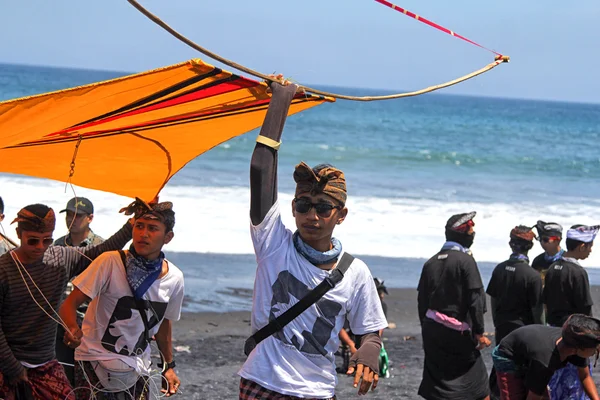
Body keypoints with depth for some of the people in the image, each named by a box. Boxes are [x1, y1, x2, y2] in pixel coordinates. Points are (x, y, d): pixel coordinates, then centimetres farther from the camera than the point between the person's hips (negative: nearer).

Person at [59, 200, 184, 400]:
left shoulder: (174, 278, 0)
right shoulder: (110, 262, -15)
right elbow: (70, 303, -15)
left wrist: (169, 366, 21)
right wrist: (72, 329, -36)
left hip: (137, 368, 4)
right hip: (96, 362, -4)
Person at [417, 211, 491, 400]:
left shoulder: (431, 262, 8)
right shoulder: (465, 260, -11)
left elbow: (422, 301, 11)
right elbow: (475, 299, -14)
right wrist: (478, 332, -9)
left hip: (432, 331, 6)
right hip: (458, 333, -6)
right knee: (478, 384, 5)